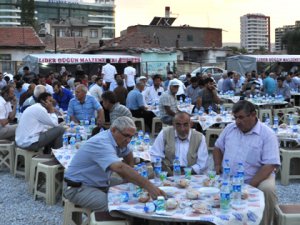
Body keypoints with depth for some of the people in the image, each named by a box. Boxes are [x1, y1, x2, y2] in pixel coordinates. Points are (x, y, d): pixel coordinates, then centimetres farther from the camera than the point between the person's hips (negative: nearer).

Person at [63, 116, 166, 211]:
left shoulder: (119, 140, 0)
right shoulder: (102, 143, -29)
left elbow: (128, 155, 21)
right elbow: (120, 168, -45)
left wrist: (130, 173, 4)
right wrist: (148, 185, -51)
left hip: (101, 183, 9)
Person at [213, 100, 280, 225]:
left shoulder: (267, 134, -11)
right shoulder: (229, 128, 6)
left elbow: (270, 164, -17)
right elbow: (218, 147, 20)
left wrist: (251, 186, -25)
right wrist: (218, 165, 0)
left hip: (258, 177, -4)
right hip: (227, 179, 4)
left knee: (267, 189, -33)